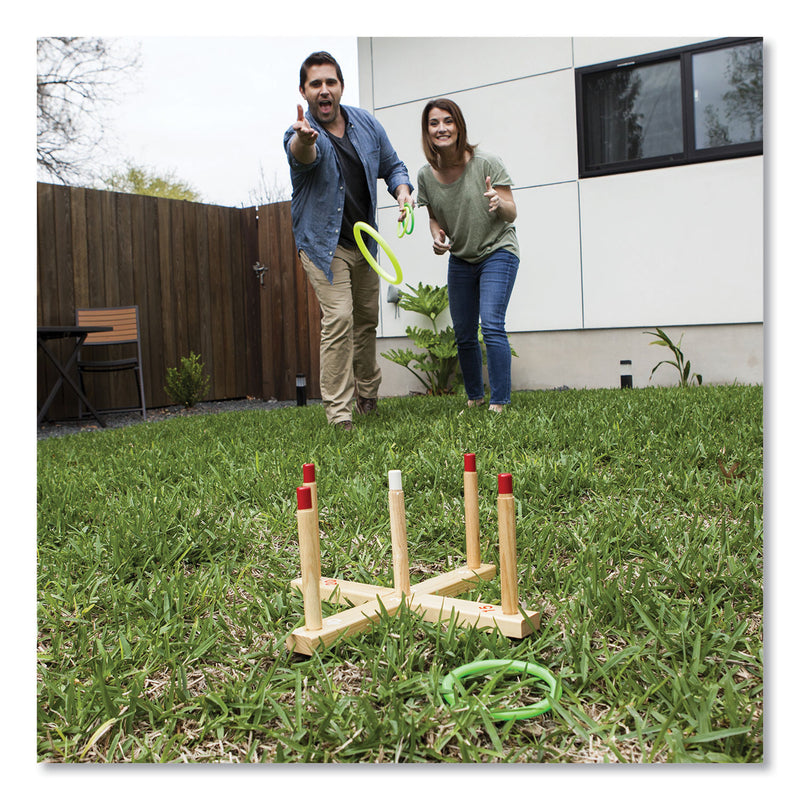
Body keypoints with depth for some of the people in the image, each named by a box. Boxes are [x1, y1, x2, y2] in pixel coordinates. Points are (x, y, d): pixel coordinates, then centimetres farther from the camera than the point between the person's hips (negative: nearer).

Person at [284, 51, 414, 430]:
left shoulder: (366, 123, 0)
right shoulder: (300, 135, -17)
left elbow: (392, 165, 11)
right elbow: (303, 154, -42)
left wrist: (402, 191, -11)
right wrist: (304, 138, -66)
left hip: (364, 241, 6)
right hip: (324, 243, -5)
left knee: (367, 319, 15)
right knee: (338, 319, -18)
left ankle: (367, 396, 35)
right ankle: (338, 416, -13)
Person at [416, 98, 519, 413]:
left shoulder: (486, 163, -15)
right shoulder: (426, 175, -4)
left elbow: (512, 214, -12)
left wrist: (499, 203, -35)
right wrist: (437, 236, -10)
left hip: (498, 251, -5)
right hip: (460, 260, 5)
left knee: (491, 324, -19)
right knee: (463, 334, 7)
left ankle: (499, 404, -14)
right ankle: (474, 398, 26)